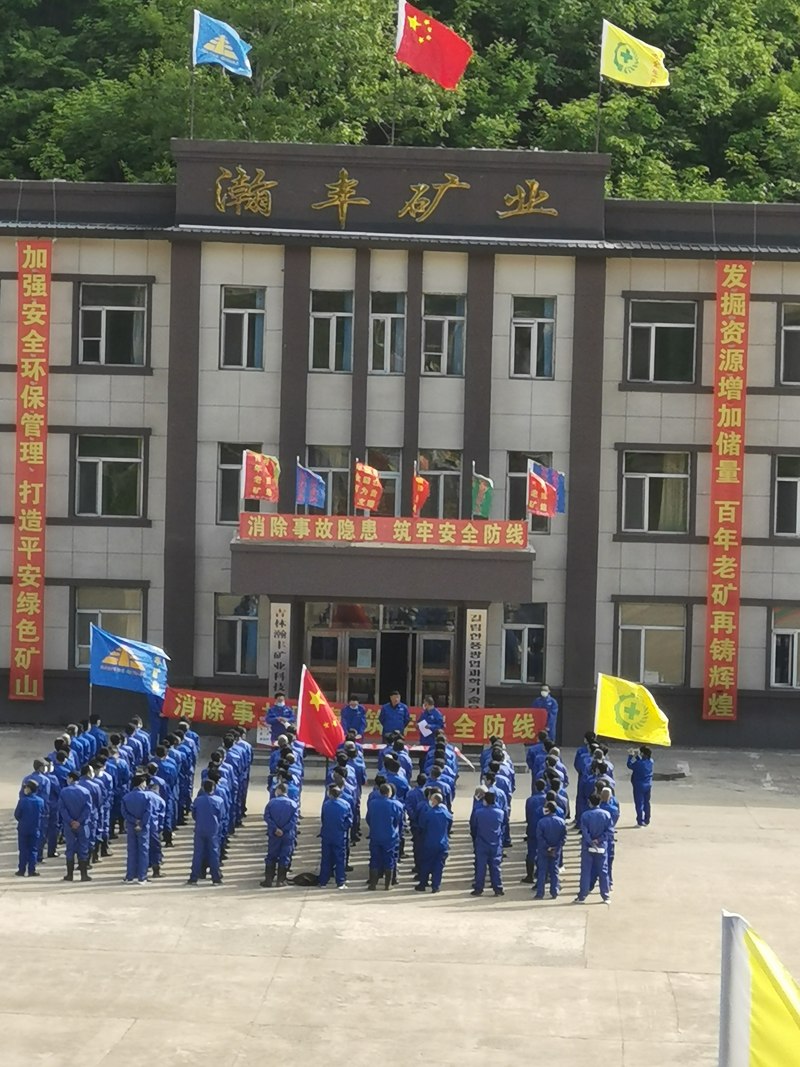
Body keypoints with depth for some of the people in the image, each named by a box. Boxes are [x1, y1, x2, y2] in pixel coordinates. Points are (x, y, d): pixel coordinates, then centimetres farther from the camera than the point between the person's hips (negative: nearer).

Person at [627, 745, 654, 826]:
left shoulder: (639, 763, -24)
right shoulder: (651, 761, -4)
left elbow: (629, 765, -9)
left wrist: (630, 756, 2)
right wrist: (636, 755, 11)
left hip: (639, 786, -6)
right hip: (648, 786, 6)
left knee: (639, 803, 1)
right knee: (646, 803, 15)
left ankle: (640, 822, 2)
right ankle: (646, 821, 21)